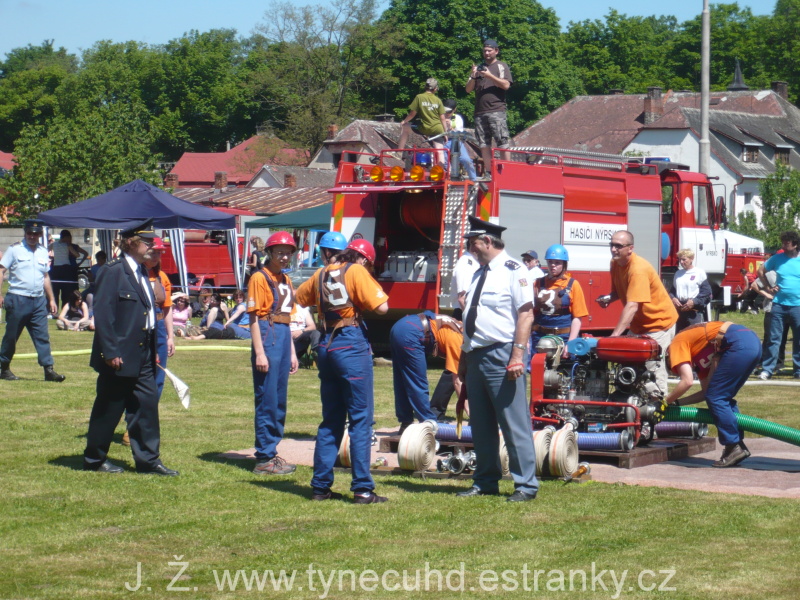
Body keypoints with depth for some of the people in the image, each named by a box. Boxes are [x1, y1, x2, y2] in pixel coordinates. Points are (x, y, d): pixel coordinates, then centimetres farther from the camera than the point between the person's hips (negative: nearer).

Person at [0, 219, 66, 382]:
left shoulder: (43, 252, 12)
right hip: (17, 299, -4)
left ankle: (49, 370, -3)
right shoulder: (14, 249, -2)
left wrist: (51, 299, 19)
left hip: (39, 300, 4)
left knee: (42, 336, -1)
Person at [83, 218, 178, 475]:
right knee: (108, 410, 4)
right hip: (120, 357, -8)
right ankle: (94, 459, 17)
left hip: (143, 356, 8)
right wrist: (110, 353, -21)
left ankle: (148, 459, 11)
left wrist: (154, 350, 15)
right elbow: (102, 314, -18)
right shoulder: (114, 272, -14)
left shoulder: (142, 273, 12)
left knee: (147, 405, 6)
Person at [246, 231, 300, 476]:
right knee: (267, 400, -6)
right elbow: (254, 316, -12)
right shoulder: (260, 278, -7)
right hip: (267, 338, -8)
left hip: (284, 338, 8)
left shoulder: (285, 280, 17)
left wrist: (292, 352, 18)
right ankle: (264, 458, -2)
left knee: (279, 401, 12)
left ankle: (272, 452, 19)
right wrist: (259, 352, -18)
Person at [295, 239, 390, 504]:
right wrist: (375, 288, 5)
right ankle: (362, 489, -5)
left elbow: (300, 297, 26)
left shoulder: (322, 273, 12)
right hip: (352, 345, -7)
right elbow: (382, 307, -13)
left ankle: (321, 486, 14)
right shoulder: (356, 272, -6)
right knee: (361, 419, -3)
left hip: (326, 345, 7)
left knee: (331, 420, 14)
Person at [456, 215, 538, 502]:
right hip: (476, 357, 9)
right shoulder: (479, 273, 19)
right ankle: (485, 481, 20)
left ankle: (525, 484, -1)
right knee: (481, 425, 12)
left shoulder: (512, 271, -8)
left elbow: (526, 314, -15)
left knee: (514, 423, -6)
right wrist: (463, 358, 20)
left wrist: (517, 355, -21)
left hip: (501, 356, -9)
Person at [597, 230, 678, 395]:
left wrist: (615, 335, -41)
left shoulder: (638, 269, -28)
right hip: (638, 325, 9)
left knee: (653, 367, -14)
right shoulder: (615, 263, 0)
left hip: (658, 323, -9)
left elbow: (632, 306, -35)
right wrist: (609, 298, -8)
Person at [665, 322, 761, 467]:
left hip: (740, 344, -9)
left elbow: (687, 381, -6)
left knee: (715, 398, -1)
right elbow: (705, 391, 27)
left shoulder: (678, 343, 7)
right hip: (754, 341, 9)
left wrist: (666, 401, 7)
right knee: (724, 397, 18)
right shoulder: (697, 353, 31)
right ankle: (738, 445, 16)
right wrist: (676, 402, 26)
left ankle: (734, 447, -1)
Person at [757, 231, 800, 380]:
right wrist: (768, 287, 5)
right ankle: (767, 369, 2)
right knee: (774, 338, 0)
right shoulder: (778, 258, 2)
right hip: (779, 304, 0)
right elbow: (761, 270, 14)